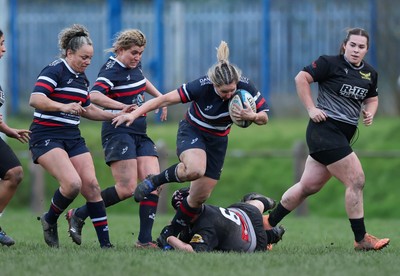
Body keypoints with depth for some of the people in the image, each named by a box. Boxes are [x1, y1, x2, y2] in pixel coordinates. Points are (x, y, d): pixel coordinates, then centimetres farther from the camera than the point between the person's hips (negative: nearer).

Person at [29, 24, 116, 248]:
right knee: (72, 183, -24)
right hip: (47, 137, -8)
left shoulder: (82, 78, 15)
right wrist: (63, 107, -38)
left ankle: (105, 242, -2)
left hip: (73, 138, 8)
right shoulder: (55, 71, -12)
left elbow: (87, 109, 28)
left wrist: (116, 115, 20)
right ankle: (50, 221, 3)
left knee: (91, 185, -4)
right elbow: (35, 99, -25)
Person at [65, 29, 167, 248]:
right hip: (119, 133, -9)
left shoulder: (134, 66, 13)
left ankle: (144, 240, -9)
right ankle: (78, 215, 2)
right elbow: (95, 96, -32)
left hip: (140, 134, 9)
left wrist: (159, 97, 29)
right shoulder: (112, 70, -14)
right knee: (127, 189, -15)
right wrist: (124, 107, -41)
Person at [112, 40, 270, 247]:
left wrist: (252, 116, -33)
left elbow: (264, 117, -10)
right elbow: (165, 99, -26)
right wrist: (134, 114, -32)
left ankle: (168, 236, 22)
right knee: (195, 169, -38)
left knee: (200, 196, 2)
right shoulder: (202, 87, -31)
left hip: (217, 141, 4)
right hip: (192, 132, -4)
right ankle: (155, 181, -9)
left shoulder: (245, 87, -21)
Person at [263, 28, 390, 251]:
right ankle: (361, 239, -6)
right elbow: (301, 78, -8)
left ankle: (266, 225, 22)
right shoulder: (330, 64, -9)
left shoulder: (370, 74, 11)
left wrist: (369, 112, 3)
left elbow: (372, 99, 25)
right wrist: (311, 109, -13)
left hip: (343, 135, 8)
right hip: (325, 130, -8)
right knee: (356, 180, -12)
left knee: (309, 186, 11)